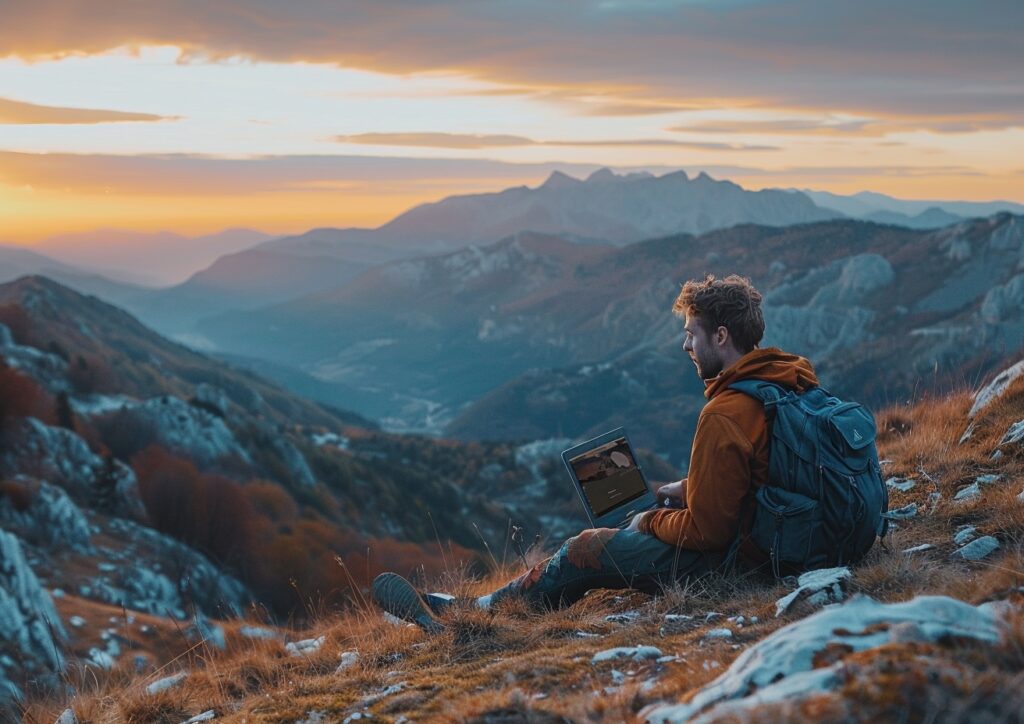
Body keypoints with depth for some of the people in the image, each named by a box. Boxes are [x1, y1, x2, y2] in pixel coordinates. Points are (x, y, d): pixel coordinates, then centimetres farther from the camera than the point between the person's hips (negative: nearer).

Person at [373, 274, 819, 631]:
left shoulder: (724, 416, -26)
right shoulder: (786, 376, 5)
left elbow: (703, 529, -24)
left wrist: (650, 522, -5)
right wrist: (686, 490, 13)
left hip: (720, 557, -9)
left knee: (585, 550, 2)